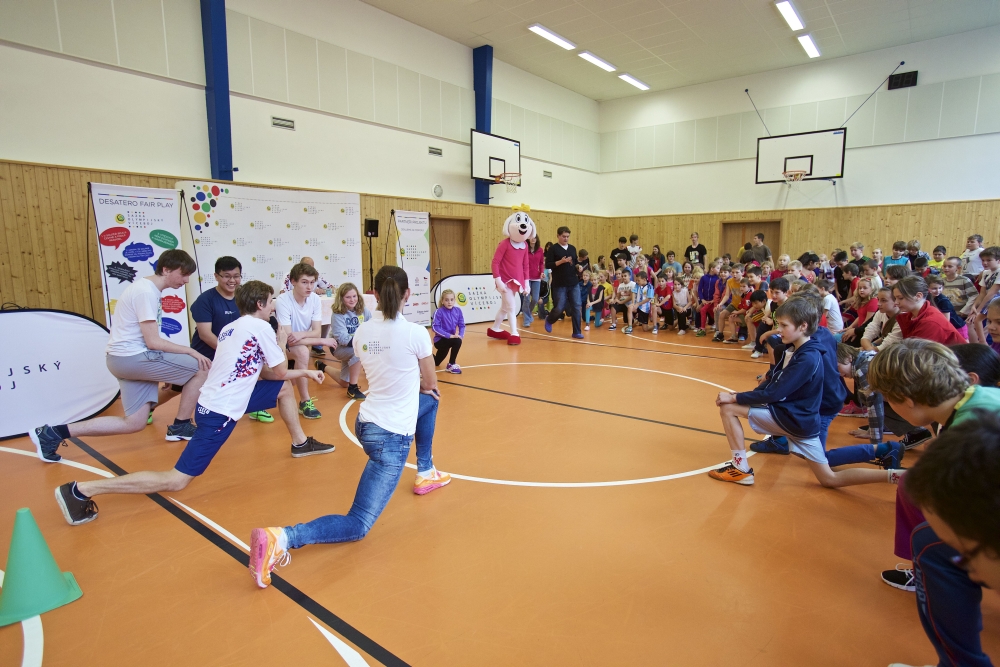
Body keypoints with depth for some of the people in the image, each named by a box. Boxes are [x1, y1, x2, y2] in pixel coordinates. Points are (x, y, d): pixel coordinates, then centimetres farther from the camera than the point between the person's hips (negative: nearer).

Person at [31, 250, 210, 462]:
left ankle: (55, 432, 11)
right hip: (132, 356, -10)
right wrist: (190, 351, -13)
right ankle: (180, 427, 5)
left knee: (134, 423, 9)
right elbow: (153, 342, -21)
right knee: (201, 368, -7)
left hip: (127, 357, 10)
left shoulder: (147, 288, 14)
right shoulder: (146, 291, -16)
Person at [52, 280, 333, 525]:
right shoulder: (260, 326, -12)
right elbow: (280, 371, -3)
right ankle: (81, 490, -4)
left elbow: (265, 373, 20)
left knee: (284, 389, 18)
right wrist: (282, 342, 13)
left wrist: (304, 372, 23)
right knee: (176, 481, -6)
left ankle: (301, 443, 32)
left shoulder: (231, 328, 15)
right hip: (220, 412, -10)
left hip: (216, 400, 10)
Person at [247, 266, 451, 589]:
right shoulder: (415, 333, -16)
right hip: (391, 437, -7)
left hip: (367, 421, 7)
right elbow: (430, 383, 0)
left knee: (428, 402, 31)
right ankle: (281, 538, -20)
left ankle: (425, 473, 40)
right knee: (357, 525, 0)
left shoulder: (362, 332, -1)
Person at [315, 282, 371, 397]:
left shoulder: (363, 311, -9)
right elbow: (342, 339, -31)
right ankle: (352, 388, -26)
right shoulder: (337, 314, -22)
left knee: (344, 383, 17)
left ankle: (323, 367, 45)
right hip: (340, 347, -5)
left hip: (358, 345, 5)